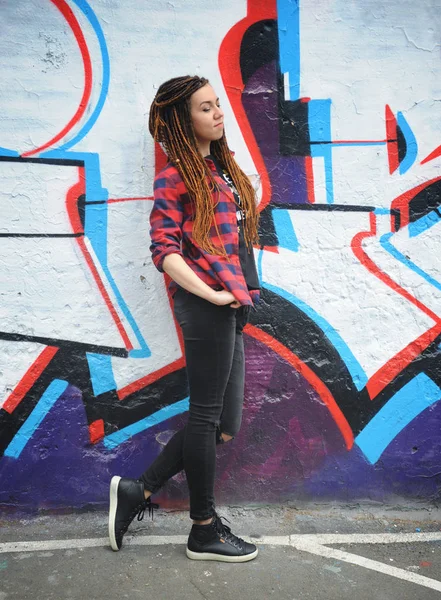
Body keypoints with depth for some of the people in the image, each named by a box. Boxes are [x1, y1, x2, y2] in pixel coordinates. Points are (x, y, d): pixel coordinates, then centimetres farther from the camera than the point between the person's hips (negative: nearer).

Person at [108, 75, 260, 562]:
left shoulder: (222, 167, 20)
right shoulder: (175, 178, -4)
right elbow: (163, 249, -11)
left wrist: (244, 290, 11)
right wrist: (209, 293, -16)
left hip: (230, 307, 9)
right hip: (206, 306, -8)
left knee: (223, 425, 11)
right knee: (206, 414, 2)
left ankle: (138, 491, 22)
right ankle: (205, 531, 18)